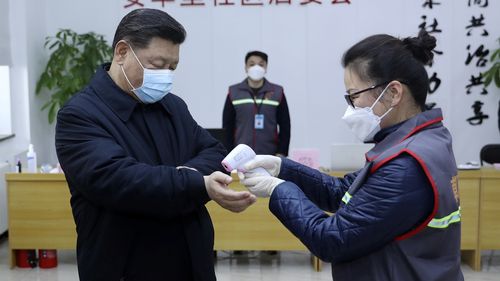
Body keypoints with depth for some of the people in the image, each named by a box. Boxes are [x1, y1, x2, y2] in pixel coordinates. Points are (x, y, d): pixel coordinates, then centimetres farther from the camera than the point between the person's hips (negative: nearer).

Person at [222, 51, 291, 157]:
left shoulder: (277, 93, 2)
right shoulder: (234, 93, 3)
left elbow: (285, 126, 4)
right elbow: (227, 127, 5)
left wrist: (282, 153, -2)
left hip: (270, 156, 0)